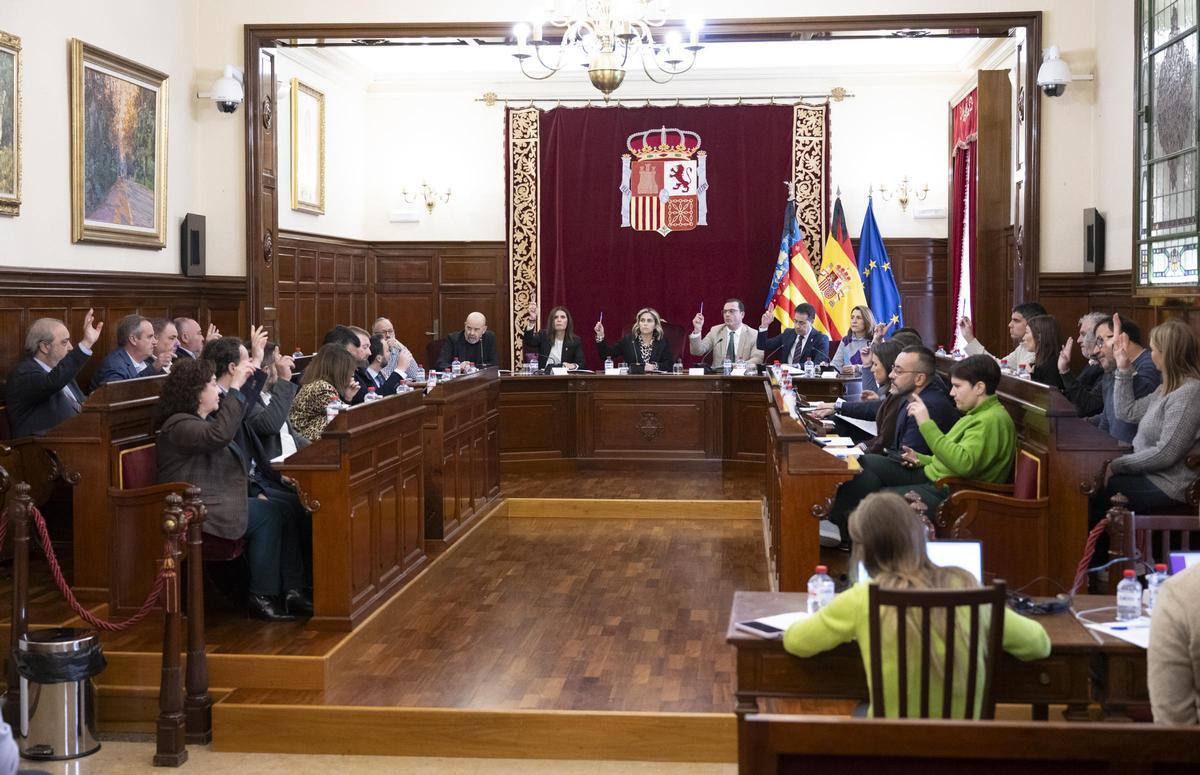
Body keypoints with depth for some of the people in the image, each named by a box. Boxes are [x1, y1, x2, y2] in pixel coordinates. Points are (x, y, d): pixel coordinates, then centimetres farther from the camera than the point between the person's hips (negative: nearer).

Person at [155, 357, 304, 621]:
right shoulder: (179, 425, -16)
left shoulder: (202, 420, 19)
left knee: (282, 509, -6)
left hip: (214, 502, 11)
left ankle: (291, 588, -8)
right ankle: (262, 596, -9)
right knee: (268, 514, -17)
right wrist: (235, 387, -30)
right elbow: (219, 435, -33)